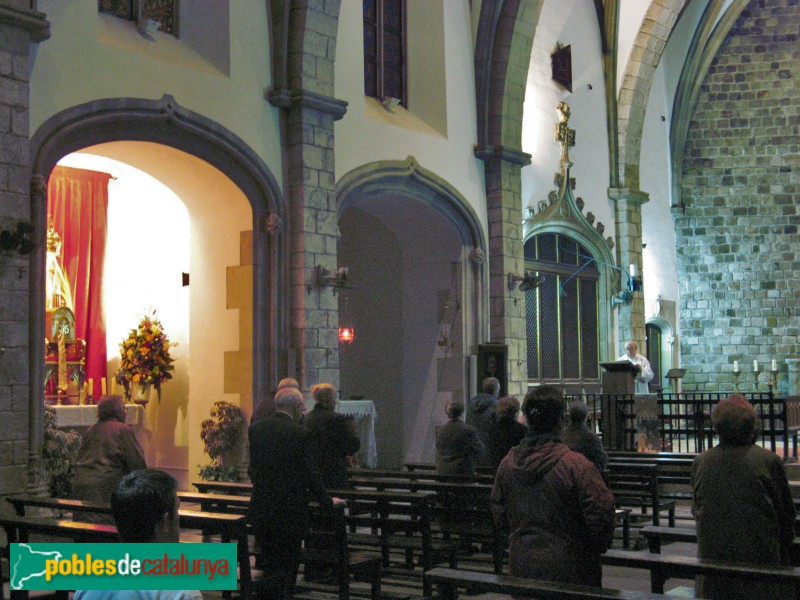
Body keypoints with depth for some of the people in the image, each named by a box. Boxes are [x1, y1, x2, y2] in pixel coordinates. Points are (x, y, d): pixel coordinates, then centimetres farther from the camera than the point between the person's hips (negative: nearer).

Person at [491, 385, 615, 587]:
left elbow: (499, 517, 9)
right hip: (567, 570, -5)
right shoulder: (576, 465, -17)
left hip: (521, 566, 5)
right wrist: (597, 547, 4)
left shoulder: (507, 463, 0)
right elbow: (601, 515, -15)